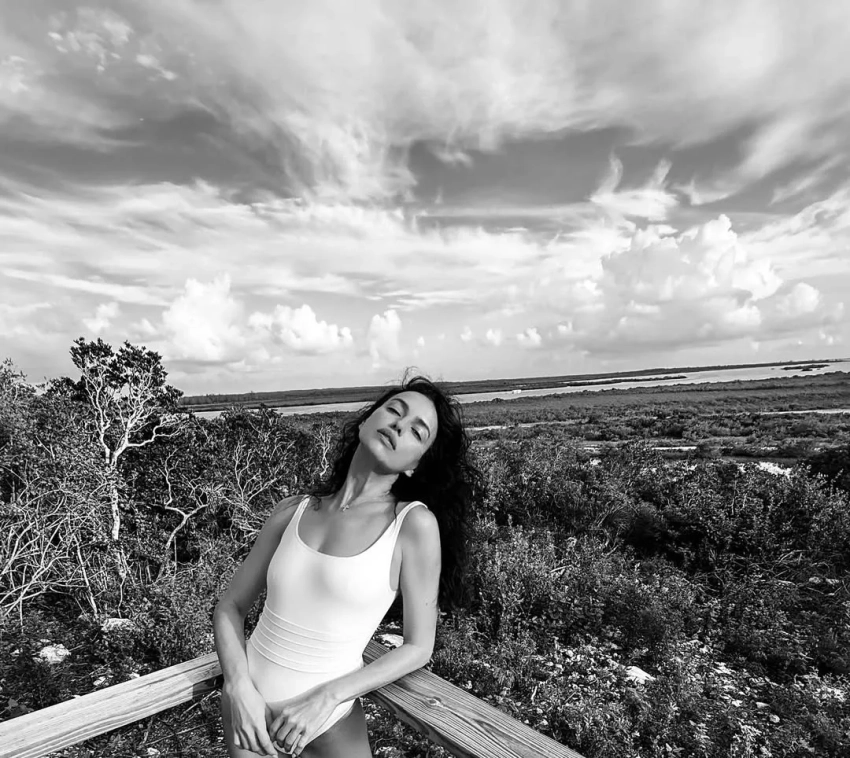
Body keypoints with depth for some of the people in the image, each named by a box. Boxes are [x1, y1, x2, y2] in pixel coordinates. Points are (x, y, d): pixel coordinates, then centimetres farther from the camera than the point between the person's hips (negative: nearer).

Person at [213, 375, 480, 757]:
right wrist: (239, 688, -12)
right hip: (248, 709, 3)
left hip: (330, 725, -2)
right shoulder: (292, 512, -9)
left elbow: (418, 647, -10)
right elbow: (229, 607, 1)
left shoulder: (415, 524, -17)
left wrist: (325, 697, -15)